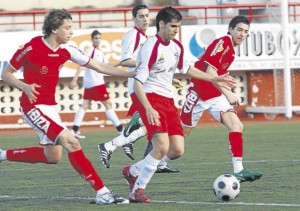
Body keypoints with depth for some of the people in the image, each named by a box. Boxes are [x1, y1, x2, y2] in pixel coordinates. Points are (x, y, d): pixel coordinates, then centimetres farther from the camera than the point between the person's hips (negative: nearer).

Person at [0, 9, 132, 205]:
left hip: (51, 106, 8)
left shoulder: (66, 50, 0)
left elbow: (99, 66, 3)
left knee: (53, 156, 15)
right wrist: (25, 86, -24)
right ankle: (102, 192, -19)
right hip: (33, 107, -8)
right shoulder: (31, 48, -17)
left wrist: (132, 74, -3)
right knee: (72, 143, -19)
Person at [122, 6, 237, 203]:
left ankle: (133, 171, 20)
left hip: (168, 99, 8)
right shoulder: (151, 48, -19)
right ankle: (138, 190, -8)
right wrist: (149, 109, -33)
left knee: (177, 150, 2)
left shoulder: (177, 46, 6)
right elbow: (137, 82, -22)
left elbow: (186, 68, 26)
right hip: (149, 97, -8)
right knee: (162, 146, -22)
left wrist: (213, 79, 25)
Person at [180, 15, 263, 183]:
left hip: (215, 95, 8)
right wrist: (228, 93, -29)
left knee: (237, 126, -10)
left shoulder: (230, 48, 11)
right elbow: (210, 72, -25)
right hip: (199, 93, -8)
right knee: (183, 131, 4)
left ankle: (239, 170, -16)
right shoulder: (223, 43, -17)